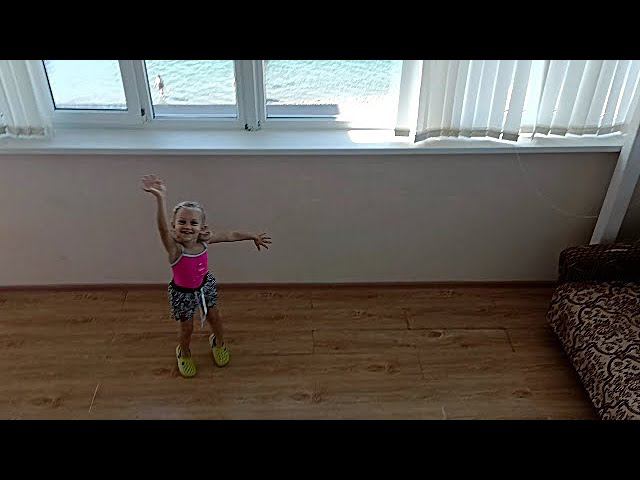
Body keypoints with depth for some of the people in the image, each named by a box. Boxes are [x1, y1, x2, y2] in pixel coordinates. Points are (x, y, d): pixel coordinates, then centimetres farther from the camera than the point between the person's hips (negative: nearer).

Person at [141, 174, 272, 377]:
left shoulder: (204, 239, -23)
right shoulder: (174, 247, -36)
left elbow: (230, 235, -7)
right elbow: (163, 229, -58)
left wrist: (254, 236, 3)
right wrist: (161, 199, -75)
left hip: (205, 285, 4)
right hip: (182, 292, -3)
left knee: (214, 318, 22)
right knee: (186, 328, 14)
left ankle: (218, 342, 55)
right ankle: (184, 353, 48)